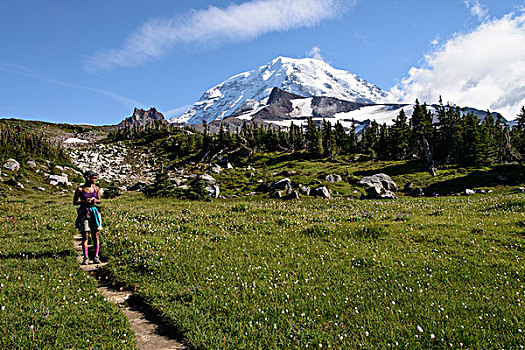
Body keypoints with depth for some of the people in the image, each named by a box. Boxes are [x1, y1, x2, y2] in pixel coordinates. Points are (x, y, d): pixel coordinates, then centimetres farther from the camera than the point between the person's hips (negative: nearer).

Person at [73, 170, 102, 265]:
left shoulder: (96, 189, 6)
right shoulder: (80, 189, -3)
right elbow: (74, 202, 2)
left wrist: (96, 200, -8)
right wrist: (84, 201, -15)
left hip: (94, 213, 3)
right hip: (84, 213, -2)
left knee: (95, 235, 1)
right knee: (85, 236, -1)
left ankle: (96, 257, 7)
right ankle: (85, 258, 5)